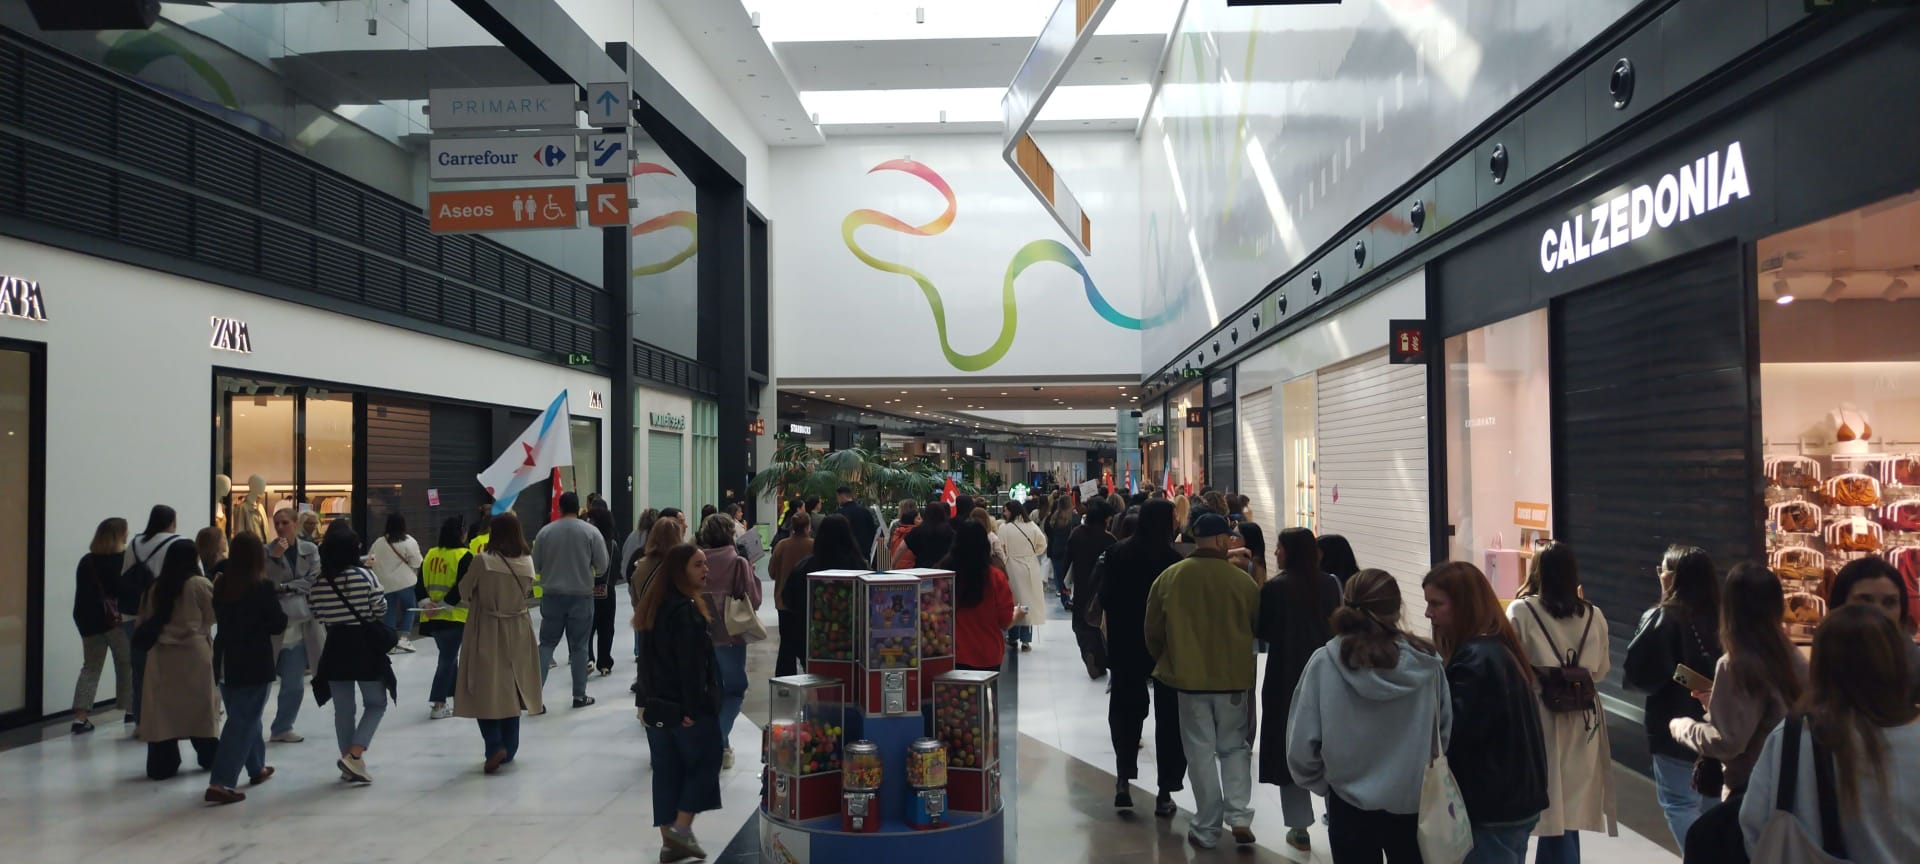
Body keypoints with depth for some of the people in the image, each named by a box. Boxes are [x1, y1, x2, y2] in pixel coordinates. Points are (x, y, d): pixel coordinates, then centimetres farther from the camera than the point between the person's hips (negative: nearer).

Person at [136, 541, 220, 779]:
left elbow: (144, 619, 9)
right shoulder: (200, 585, -9)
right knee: (201, 705, 10)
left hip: (161, 654, 3)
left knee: (162, 708, 5)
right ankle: (209, 757, 21)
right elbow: (213, 615, 0)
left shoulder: (155, 587, 3)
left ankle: (162, 764, 6)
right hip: (194, 653, -3)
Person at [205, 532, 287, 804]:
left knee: (242, 717, 21)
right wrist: (279, 613, 9)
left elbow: (219, 616, 16)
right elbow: (278, 624, -9)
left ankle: (257, 768, 35)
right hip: (254, 665, -6)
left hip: (226, 663, 6)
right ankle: (220, 783, -10)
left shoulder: (221, 585, 1)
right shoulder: (262, 587, -15)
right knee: (243, 722, -3)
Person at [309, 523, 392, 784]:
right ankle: (354, 754, -6)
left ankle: (349, 766, 16)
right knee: (376, 703, 9)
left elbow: (318, 617, 4)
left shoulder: (318, 583, -2)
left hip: (335, 646, 4)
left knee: (343, 709, 10)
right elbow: (380, 609, -6)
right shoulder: (364, 576, -12)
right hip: (364, 643, -4)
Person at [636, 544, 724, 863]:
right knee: (705, 763, 6)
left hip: (658, 704, 9)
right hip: (685, 705, -8)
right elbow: (691, 663, -22)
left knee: (666, 770, 11)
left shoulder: (656, 605, 11)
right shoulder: (686, 609, -18)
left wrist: (646, 699, 19)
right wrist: (694, 706, -21)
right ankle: (681, 828, 3)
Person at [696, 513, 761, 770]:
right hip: (729, 636, -4)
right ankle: (719, 739, -6)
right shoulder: (738, 563, -12)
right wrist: (752, 572, 2)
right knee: (735, 690, 10)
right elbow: (753, 599, -10)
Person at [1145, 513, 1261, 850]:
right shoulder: (1241, 580, -11)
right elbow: (1260, 626, 3)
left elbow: (1153, 631, 2)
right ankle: (1239, 817, 6)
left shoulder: (1169, 578, -7)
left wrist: (1166, 662, 19)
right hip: (1234, 676, 0)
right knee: (1235, 747, 16)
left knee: (1201, 752, 9)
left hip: (1190, 676, 0)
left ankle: (1207, 828, 14)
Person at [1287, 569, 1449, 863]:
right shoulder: (1427, 663, -12)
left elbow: (1301, 746, -13)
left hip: (1351, 806, -1)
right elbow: (1446, 734, -5)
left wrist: (1323, 783, 6)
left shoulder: (1324, 663, -16)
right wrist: (1424, 776, 13)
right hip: (1414, 804, 1)